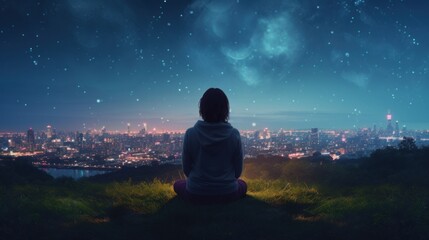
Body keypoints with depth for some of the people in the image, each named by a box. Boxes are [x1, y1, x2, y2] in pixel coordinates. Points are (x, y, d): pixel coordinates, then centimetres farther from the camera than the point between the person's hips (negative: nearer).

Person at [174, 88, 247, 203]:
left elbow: (186, 169, -4)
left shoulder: (191, 134, -14)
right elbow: (238, 170, -3)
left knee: (178, 185, 33)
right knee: (242, 185, 35)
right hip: (228, 193, 1)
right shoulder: (234, 134, -13)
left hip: (196, 193, 0)